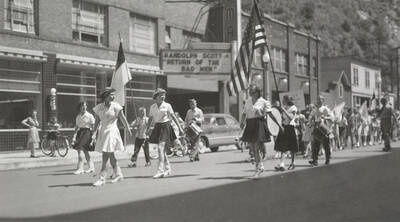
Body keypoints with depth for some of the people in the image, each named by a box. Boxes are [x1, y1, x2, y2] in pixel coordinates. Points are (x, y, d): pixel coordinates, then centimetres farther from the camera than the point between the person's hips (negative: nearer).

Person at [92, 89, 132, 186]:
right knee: (111, 155, 13)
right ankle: (119, 175, 25)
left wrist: (128, 129, -3)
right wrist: (95, 132, 3)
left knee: (105, 156, -11)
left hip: (112, 131, -5)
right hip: (102, 132, 5)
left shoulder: (115, 106, -6)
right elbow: (97, 121, 10)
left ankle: (102, 178, -9)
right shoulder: (99, 107, 5)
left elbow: (123, 119, -3)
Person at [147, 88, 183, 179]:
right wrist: (147, 129, 16)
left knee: (161, 148, -16)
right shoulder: (152, 107, 7)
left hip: (165, 126, -5)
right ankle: (168, 169, 23)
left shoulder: (167, 105, -3)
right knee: (162, 150, 9)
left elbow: (173, 116, -1)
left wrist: (179, 127, -3)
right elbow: (151, 118, 16)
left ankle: (160, 170, -17)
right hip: (157, 127, 5)